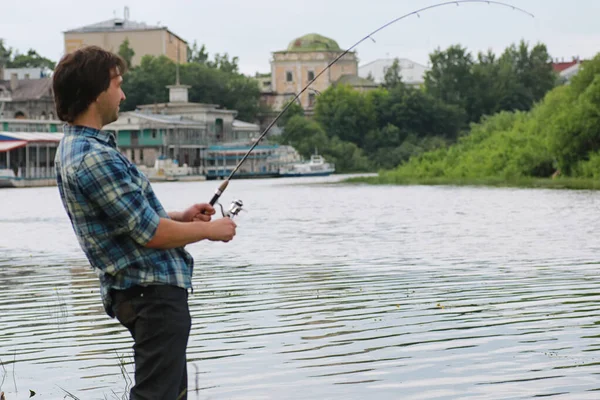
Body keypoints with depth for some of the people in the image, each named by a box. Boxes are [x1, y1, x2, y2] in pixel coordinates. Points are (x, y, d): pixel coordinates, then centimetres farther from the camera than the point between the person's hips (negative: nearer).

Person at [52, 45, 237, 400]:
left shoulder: (77, 146, 11)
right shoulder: (94, 158, -23)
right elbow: (152, 234, -21)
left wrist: (182, 216, 13)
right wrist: (210, 230, -6)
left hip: (142, 290, 11)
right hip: (154, 291, -11)